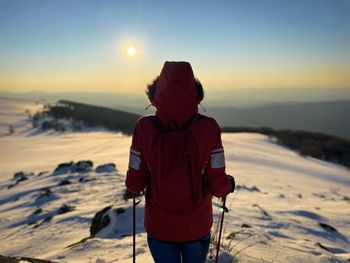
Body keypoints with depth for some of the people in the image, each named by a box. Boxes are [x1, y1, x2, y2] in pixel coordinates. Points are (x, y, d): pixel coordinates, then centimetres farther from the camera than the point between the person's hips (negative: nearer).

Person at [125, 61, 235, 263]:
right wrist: (229, 184, 7)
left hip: (160, 226, 0)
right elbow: (217, 186, -15)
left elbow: (135, 184, -11)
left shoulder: (144, 128, -18)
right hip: (198, 226, 0)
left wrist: (132, 184, 12)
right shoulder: (209, 127, -19)